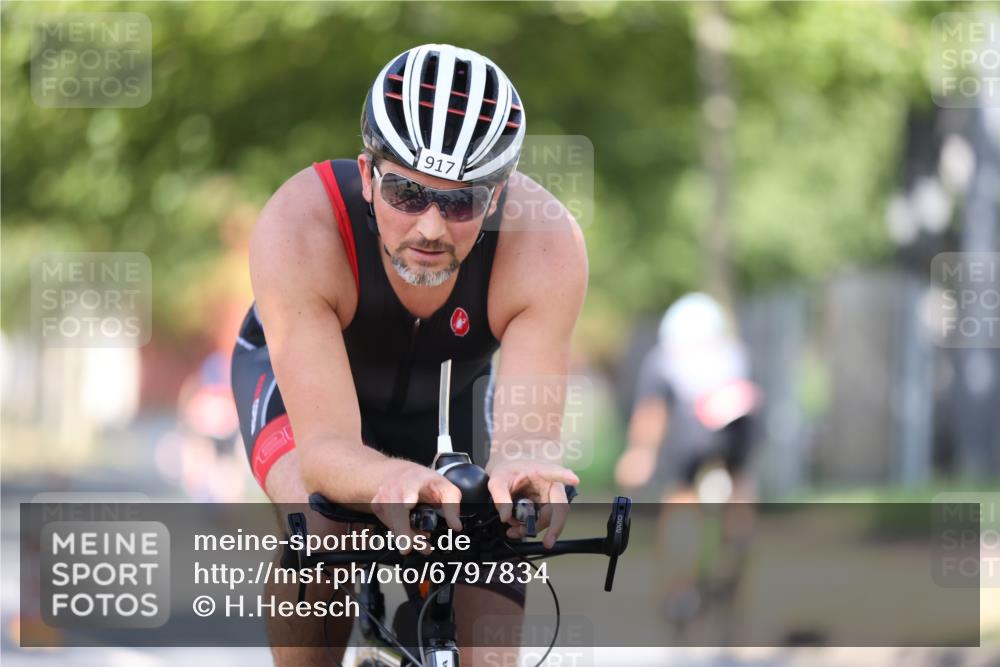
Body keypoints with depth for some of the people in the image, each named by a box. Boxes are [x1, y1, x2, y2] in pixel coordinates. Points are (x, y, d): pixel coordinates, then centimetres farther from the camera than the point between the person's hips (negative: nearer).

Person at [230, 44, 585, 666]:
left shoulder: (545, 247, -36)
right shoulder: (299, 232, -40)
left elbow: (527, 432, -41)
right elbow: (325, 446, -44)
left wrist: (515, 469, -66)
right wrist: (394, 480, -68)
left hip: (452, 382, 3)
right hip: (296, 369, -2)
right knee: (325, 521, -31)